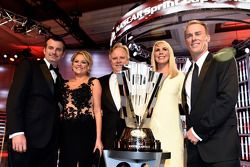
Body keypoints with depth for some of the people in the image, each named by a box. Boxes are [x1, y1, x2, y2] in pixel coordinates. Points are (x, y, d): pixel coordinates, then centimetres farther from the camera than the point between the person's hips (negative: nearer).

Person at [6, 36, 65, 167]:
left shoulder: (58, 77, 18)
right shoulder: (28, 66, 1)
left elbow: (54, 104, 14)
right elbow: (14, 98, -9)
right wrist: (17, 132, -20)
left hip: (50, 140, 5)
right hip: (28, 137, -5)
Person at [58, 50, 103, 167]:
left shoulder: (93, 82, 0)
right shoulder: (65, 84, 13)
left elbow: (97, 111, -4)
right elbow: (61, 107, 18)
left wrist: (98, 138, -10)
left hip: (86, 131, -4)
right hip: (66, 131, 4)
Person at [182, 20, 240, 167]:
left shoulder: (224, 61, -3)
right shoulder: (189, 74, 16)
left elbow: (228, 98, -16)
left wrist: (199, 130, -14)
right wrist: (190, 132, 1)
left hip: (220, 145, -5)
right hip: (194, 145, 6)